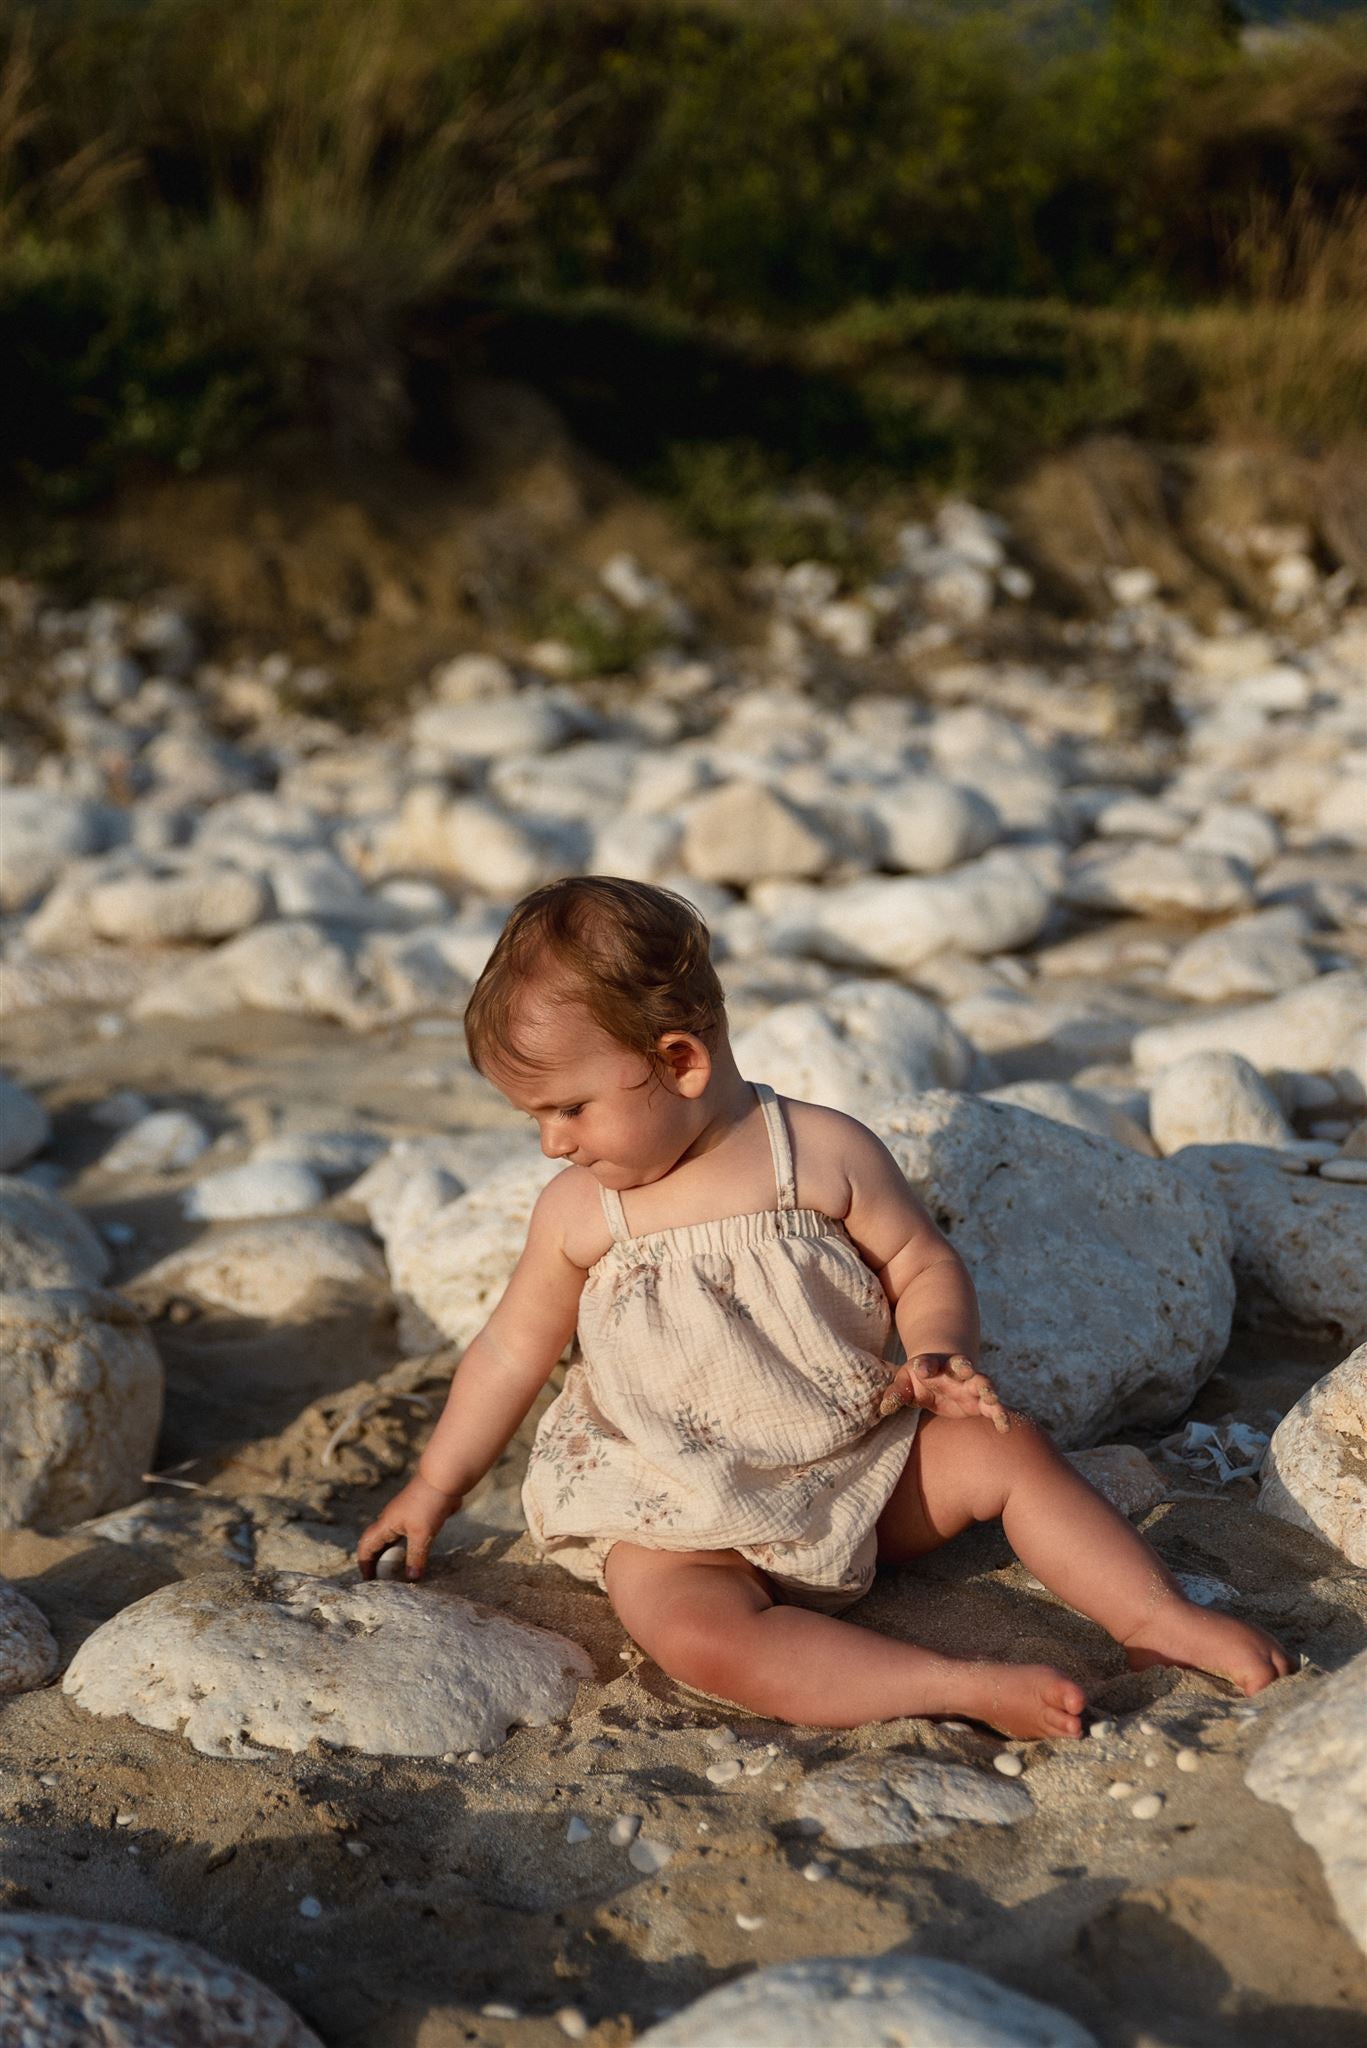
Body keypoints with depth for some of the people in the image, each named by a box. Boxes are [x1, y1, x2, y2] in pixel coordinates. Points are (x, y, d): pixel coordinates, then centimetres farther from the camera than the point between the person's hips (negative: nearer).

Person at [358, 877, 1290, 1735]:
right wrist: (436, 1487, 16)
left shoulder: (824, 1154, -8)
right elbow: (515, 1347, 11)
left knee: (1008, 1449, -14)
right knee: (695, 1635, -31)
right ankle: (965, 1685, -34)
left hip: (863, 1470, 1)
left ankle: (1161, 1617, -4)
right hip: (678, 1519, -1)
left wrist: (939, 1355, -19)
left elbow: (925, 1265, 2)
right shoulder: (578, 1212, -2)